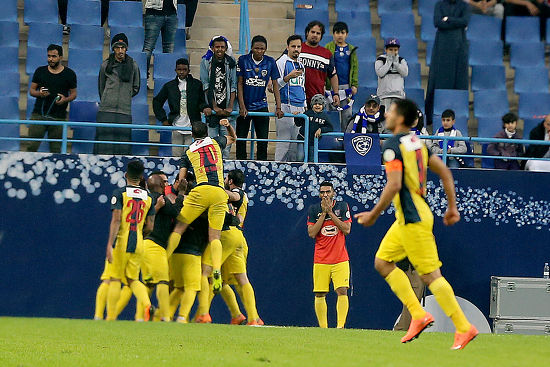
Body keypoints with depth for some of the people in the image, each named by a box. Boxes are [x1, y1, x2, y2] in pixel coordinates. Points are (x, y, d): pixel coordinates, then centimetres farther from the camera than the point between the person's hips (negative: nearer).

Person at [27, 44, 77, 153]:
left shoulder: (69, 74, 6)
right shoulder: (40, 71, 10)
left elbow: (74, 94, 11)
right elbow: (31, 90, 12)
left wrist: (65, 99, -11)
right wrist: (39, 93, -10)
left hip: (58, 117, -1)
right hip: (38, 114, 1)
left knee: (56, 149, 0)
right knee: (32, 146, -7)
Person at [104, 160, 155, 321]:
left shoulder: (120, 193, -3)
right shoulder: (148, 197, 10)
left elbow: (116, 220, -13)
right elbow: (149, 227, 8)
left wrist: (110, 244, -17)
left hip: (121, 241, -4)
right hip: (139, 244, 4)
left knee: (115, 279, 3)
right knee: (133, 279, 12)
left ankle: (111, 317, 2)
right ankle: (147, 304, -14)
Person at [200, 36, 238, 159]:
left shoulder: (231, 63, 6)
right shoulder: (206, 62, 3)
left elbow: (233, 86, 2)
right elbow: (206, 86, -2)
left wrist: (230, 107, -9)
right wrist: (214, 107, -10)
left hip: (227, 110, 1)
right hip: (211, 108, -1)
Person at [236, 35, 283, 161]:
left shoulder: (270, 62, -3)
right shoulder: (243, 60, -6)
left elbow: (275, 85, 0)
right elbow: (239, 84, -5)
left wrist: (278, 108, -7)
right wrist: (242, 107, -11)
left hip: (261, 106, 1)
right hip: (245, 106, -1)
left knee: (263, 139, 0)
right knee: (241, 138, 3)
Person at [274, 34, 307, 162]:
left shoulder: (301, 65, 20)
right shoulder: (281, 62, -3)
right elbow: (275, 85, -9)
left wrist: (304, 106, 21)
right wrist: (289, 77, -22)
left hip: (299, 108, 7)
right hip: (285, 107, -7)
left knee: (296, 141, 5)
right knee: (284, 140, -11)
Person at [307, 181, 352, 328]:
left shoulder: (342, 206, 5)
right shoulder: (313, 209, 6)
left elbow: (347, 229, -5)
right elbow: (311, 233, -4)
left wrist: (330, 212, -8)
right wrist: (324, 213, -8)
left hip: (340, 259, -1)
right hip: (320, 260, 1)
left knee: (342, 291, -14)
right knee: (320, 294, 0)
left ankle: (340, 325, -17)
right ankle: (323, 327, 7)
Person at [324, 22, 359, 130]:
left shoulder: (351, 49, 10)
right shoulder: (329, 48, 2)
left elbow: (355, 68, 11)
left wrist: (354, 85, 3)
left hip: (346, 87, 3)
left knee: (347, 115, 2)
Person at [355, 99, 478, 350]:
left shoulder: (393, 146, -14)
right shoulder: (417, 143, 13)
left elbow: (394, 185, -23)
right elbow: (445, 173, 15)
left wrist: (374, 215, -15)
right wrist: (452, 207, 18)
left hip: (413, 219, -10)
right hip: (407, 218, 10)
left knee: (430, 274, -8)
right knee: (382, 262, 14)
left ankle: (464, 327, -8)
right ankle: (418, 315, 10)